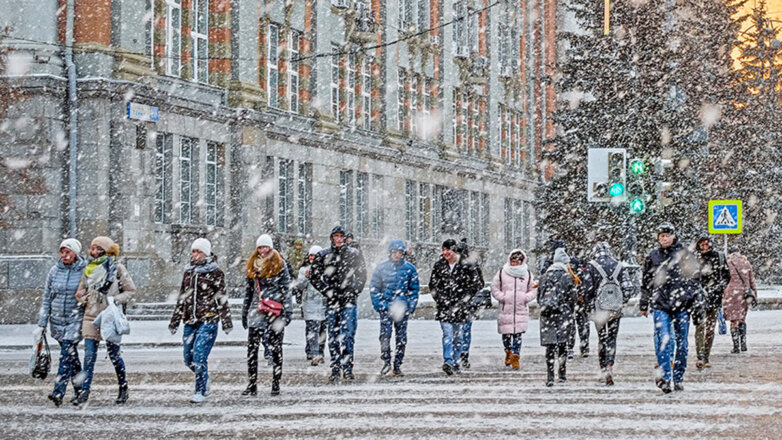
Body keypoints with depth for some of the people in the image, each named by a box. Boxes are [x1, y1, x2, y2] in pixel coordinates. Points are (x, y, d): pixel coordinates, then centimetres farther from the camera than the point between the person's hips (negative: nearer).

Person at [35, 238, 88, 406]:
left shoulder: (85, 271, -5)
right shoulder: (54, 271, 4)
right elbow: (46, 298, 8)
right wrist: (41, 324, 5)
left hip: (76, 319, -4)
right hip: (57, 320, 4)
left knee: (66, 353, -17)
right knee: (71, 356, 11)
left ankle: (59, 392, -22)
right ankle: (79, 390, 23)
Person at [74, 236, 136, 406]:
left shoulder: (117, 268, -1)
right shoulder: (89, 269, 12)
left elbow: (131, 290, 0)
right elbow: (81, 291, 22)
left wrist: (115, 300, -12)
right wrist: (83, 299, 0)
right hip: (91, 317, 4)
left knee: (114, 354, 3)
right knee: (89, 356, -2)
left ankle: (123, 388, 19)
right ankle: (84, 392, -3)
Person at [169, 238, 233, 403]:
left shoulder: (215, 273, -1)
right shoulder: (188, 273, 15)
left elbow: (222, 299, -2)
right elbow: (181, 299, 21)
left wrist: (226, 322, -6)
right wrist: (174, 321, 21)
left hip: (208, 321, -6)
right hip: (190, 321, 6)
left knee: (199, 356, -15)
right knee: (189, 359, 6)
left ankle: (200, 391, -5)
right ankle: (205, 380, 32)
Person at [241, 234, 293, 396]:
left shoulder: (279, 264, 2)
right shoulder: (253, 265, 15)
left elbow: (286, 288, -1)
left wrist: (288, 311, -8)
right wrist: (244, 312, 18)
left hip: (275, 310, -3)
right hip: (257, 310, 3)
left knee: (276, 348, 3)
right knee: (252, 348, -6)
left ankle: (276, 385, 9)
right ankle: (252, 385, -4)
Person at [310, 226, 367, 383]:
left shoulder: (354, 254, 8)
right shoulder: (323, 255, 8)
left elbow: (362, 276, 11)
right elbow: (314, 276, 8)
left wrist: (353, 292, -2)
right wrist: (328, 291, -2)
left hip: (349, 300, -1)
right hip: (332, 301, 1)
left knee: (348, 334, -10)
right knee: (333, 336, 3)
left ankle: (347, 368, -8)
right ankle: (335, 370, 7)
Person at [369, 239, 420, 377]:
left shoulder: (409, 268, 5)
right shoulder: (381, 267, 3)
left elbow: (414, 289, 10)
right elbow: (373, 288, 7)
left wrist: (411, 307, 0)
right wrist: (379, 305, -3)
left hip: (403, 308, 1)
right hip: (386, 307, -1)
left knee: (401, 337, 1)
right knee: (385, 335, -13)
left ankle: (398, 365, 9)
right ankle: (386, 362, -1)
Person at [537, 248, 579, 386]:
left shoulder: (544, 277, 8)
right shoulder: (567, 277, -3)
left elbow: (539, 296, 11)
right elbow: (572, 298, -1)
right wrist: (569, 312, 14)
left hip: (546, 315, 2)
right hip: (563, 313, -2)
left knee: (550, 344, 1)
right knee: (562, 343, 10)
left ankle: (550, 376, -8)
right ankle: (562, 374, 13)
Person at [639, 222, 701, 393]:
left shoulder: (686, 255, 4)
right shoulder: (653, 256, 10)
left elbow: (695, 278, 6)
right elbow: (646, 282, 19)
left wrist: (687, 295, -9)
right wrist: (644, 305, 21)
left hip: (682, 306, 0)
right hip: (660, 305, 0)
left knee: (681, 343, 5)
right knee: (663, 340, -15)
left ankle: (678, 378, 15)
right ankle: (664, 375, -21)